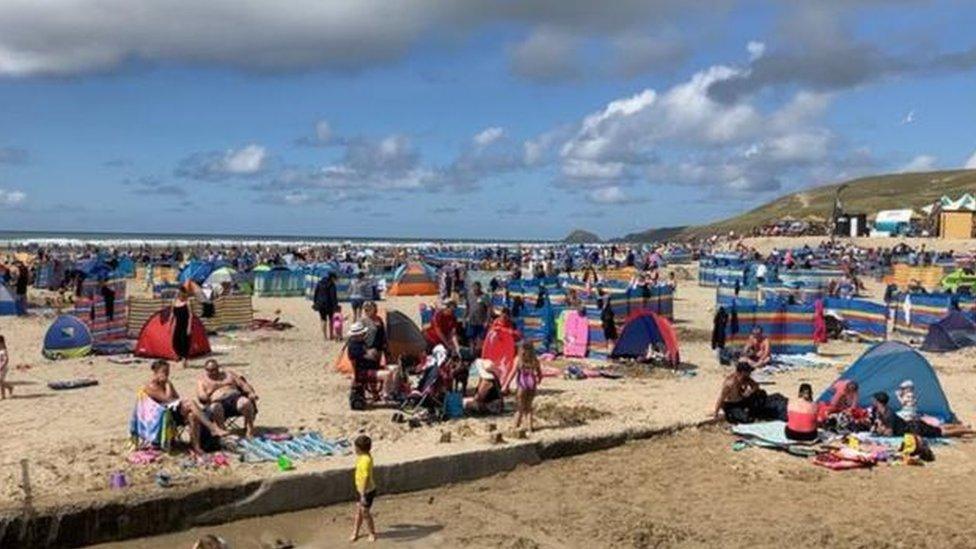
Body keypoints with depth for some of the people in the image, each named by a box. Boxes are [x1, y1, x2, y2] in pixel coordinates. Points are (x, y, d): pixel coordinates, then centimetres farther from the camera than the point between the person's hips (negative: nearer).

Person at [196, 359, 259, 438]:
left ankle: (250, 430, -24)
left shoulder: (228, 374, 25)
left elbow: (243, 384, 15)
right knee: (215, 407, -38)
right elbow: (201, 395, 4)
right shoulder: (202, 380, 20)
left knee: (245, 402, -33)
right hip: (219, 402, -1)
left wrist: (251, 393, -5)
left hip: (235, 398, 1)